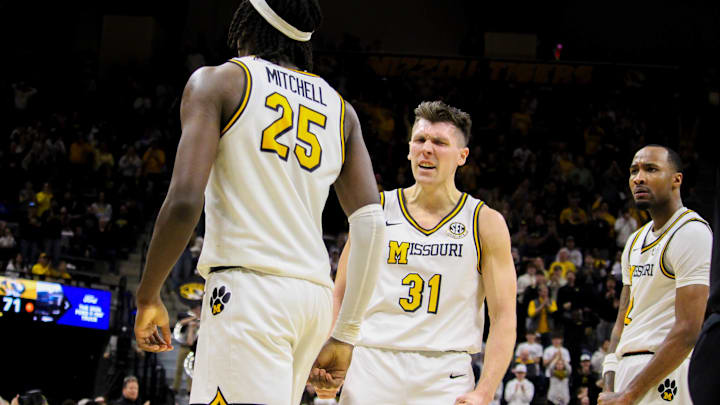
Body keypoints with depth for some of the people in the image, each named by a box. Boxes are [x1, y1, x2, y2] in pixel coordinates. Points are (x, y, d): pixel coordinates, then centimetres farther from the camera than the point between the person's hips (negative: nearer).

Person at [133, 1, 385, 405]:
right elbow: (371, 226, 10)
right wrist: (346, 334, 15)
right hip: (315, 294, 7)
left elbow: (185, 203, -11)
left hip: (249, 288, -7)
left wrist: (148, 297, 0)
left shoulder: (217, 82, 2)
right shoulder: (339, 108, 18)